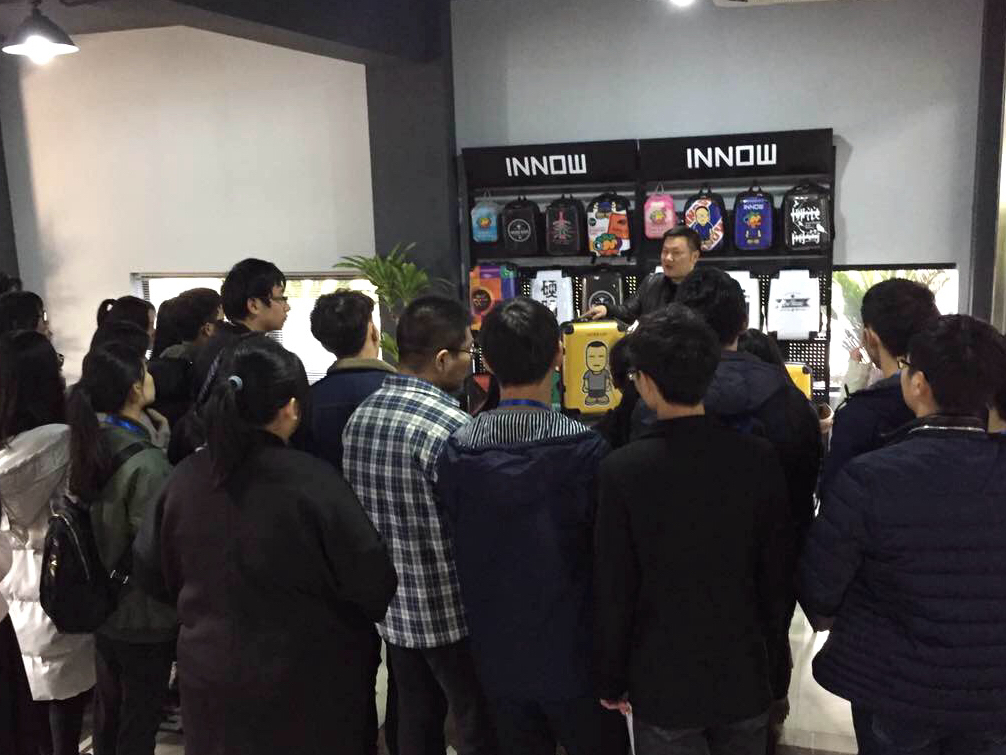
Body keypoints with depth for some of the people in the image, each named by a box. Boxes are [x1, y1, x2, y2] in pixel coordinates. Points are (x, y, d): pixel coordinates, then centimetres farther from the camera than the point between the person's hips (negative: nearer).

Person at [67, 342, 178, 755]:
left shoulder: (90, 445, -3)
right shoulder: (144, 463, -27)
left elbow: (101, 522, 3)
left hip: (102, 606, 7)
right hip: (144, 616, -7)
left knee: (108, 708, 23)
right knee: (140, 720, 11)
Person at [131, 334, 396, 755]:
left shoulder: (185, 479, -7)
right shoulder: (311, 482, -23)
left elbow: (150, 572, 6)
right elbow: (372, 582, -17)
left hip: (208, 672, 4)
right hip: (305, 681, -4)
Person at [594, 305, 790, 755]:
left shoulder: (622, 470, -18)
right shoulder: (760, 458, -11)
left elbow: (614, 591, -12)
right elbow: (776, 572, -1)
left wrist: (612, 682, 2)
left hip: (663, 682, -2)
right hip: (745, 675, 3)